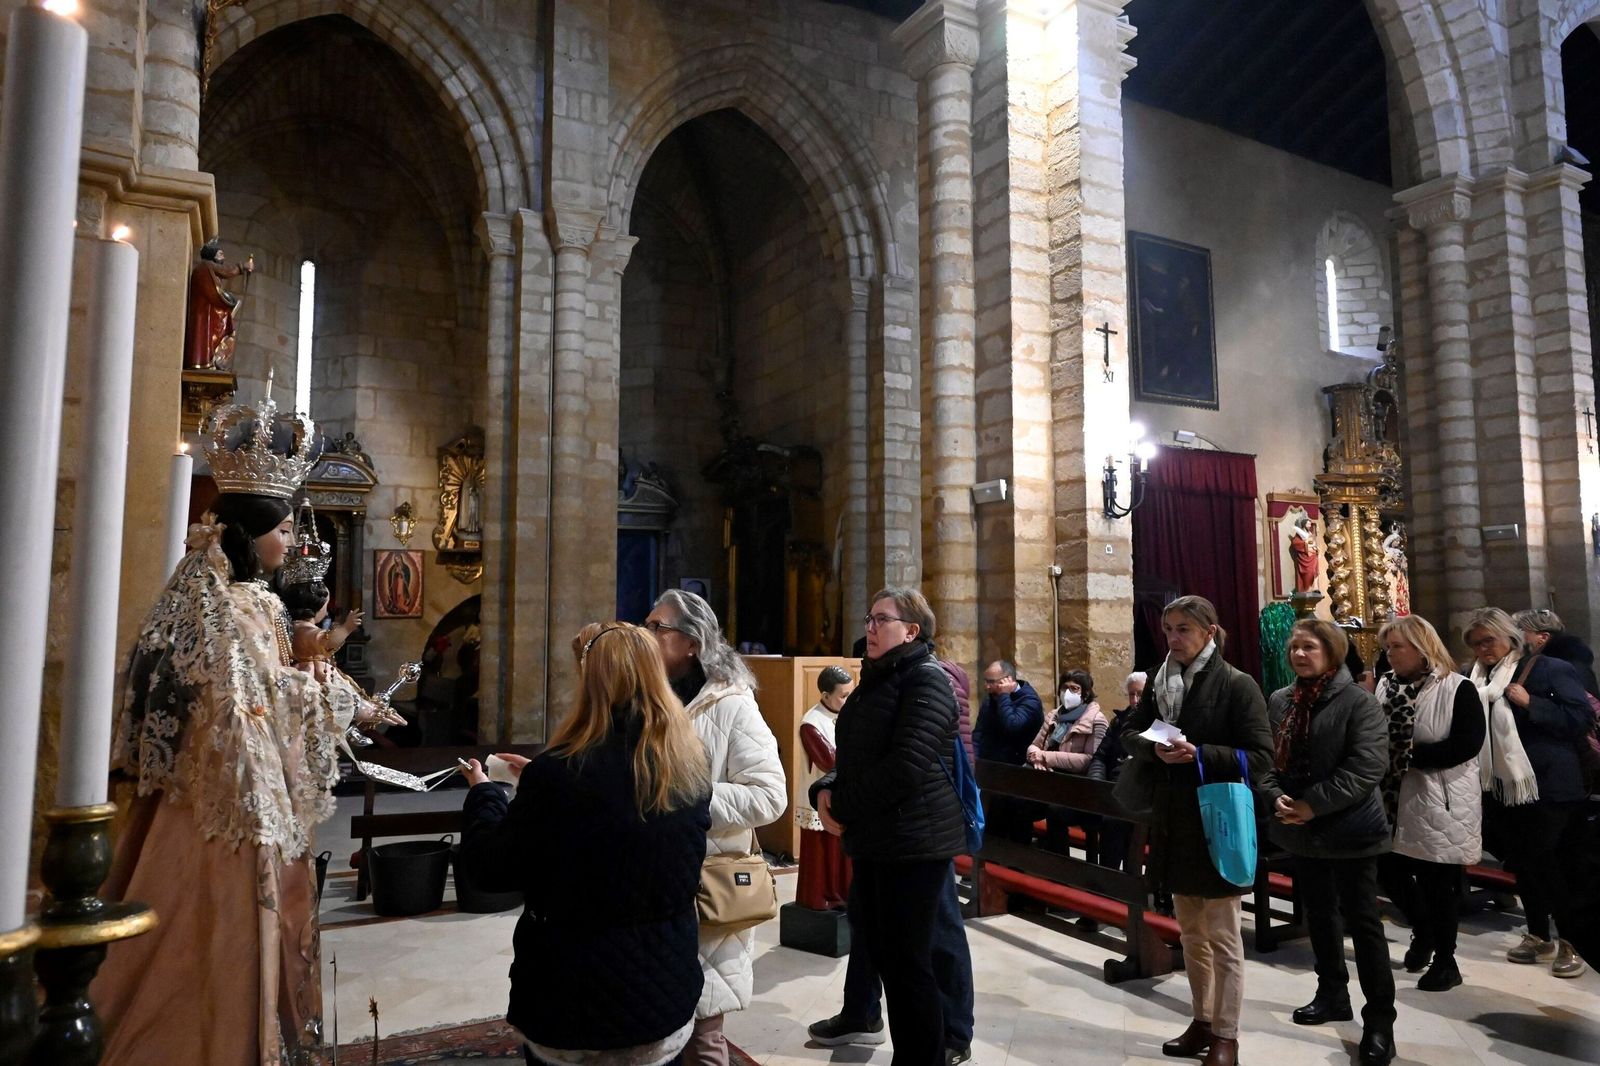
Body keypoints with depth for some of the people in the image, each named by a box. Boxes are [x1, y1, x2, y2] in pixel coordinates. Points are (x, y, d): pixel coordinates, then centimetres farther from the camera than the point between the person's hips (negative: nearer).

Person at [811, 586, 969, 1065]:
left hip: (914, 842, -9)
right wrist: (825, 791, -2)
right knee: (882, 954, 15)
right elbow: (856, 758, 19)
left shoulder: (926, 679, -12)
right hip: (874, 840, 9)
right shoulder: (874, 679, 16)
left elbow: (908, 764, -23)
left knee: (909, 963, 0)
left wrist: (842, 806, -15)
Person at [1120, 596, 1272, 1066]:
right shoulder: (1160, 680, 6)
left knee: (1222, 937, 6)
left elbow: (1261, 756, -15)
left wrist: (1199, 754, -25)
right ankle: (1202, 1022, 33)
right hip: (1172, 822, 6)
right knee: (1190, 932, 18)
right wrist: (1153, 747, -12)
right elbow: (1130, 732, 9)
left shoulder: (1237, 685, -12)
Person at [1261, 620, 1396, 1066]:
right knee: (1319, 914, 18)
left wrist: (1314, 803, -21)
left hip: (1349, 827, -6)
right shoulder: (1279, 701, 7)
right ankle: (1333, 994, 34)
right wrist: (1275, 796, -10)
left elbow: (1367, 766, -20)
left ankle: (1379, 1019, 12)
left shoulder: (1357, 700, -11)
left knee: (1362, 920, 1)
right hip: (1300, 830, 6)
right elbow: (1266, 758, 9)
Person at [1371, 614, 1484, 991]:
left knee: (1440, 882, 4)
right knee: (1388, 870, 8)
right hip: (1398, 798, 5)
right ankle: (1423, 930, 36)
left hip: (1442, 802, -5)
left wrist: (1412, 754, -17)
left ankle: (1445, 960, 22)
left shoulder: (1458, 689, -9)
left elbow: (1466, 745, -17)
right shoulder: (1386, 685, 6)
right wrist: (1386, 753, -14)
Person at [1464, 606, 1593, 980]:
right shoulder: (1478, 679, 9)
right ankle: (1538, 937, 27)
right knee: (1521, 863, 14)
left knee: (1548, 863, -1)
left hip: (1547, 788, -6)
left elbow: (1581, 719, -15)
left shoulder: (1549, 669, -8)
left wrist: (1530, 703, -21)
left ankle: (1570, 942, 15)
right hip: (1502, 788, 6)